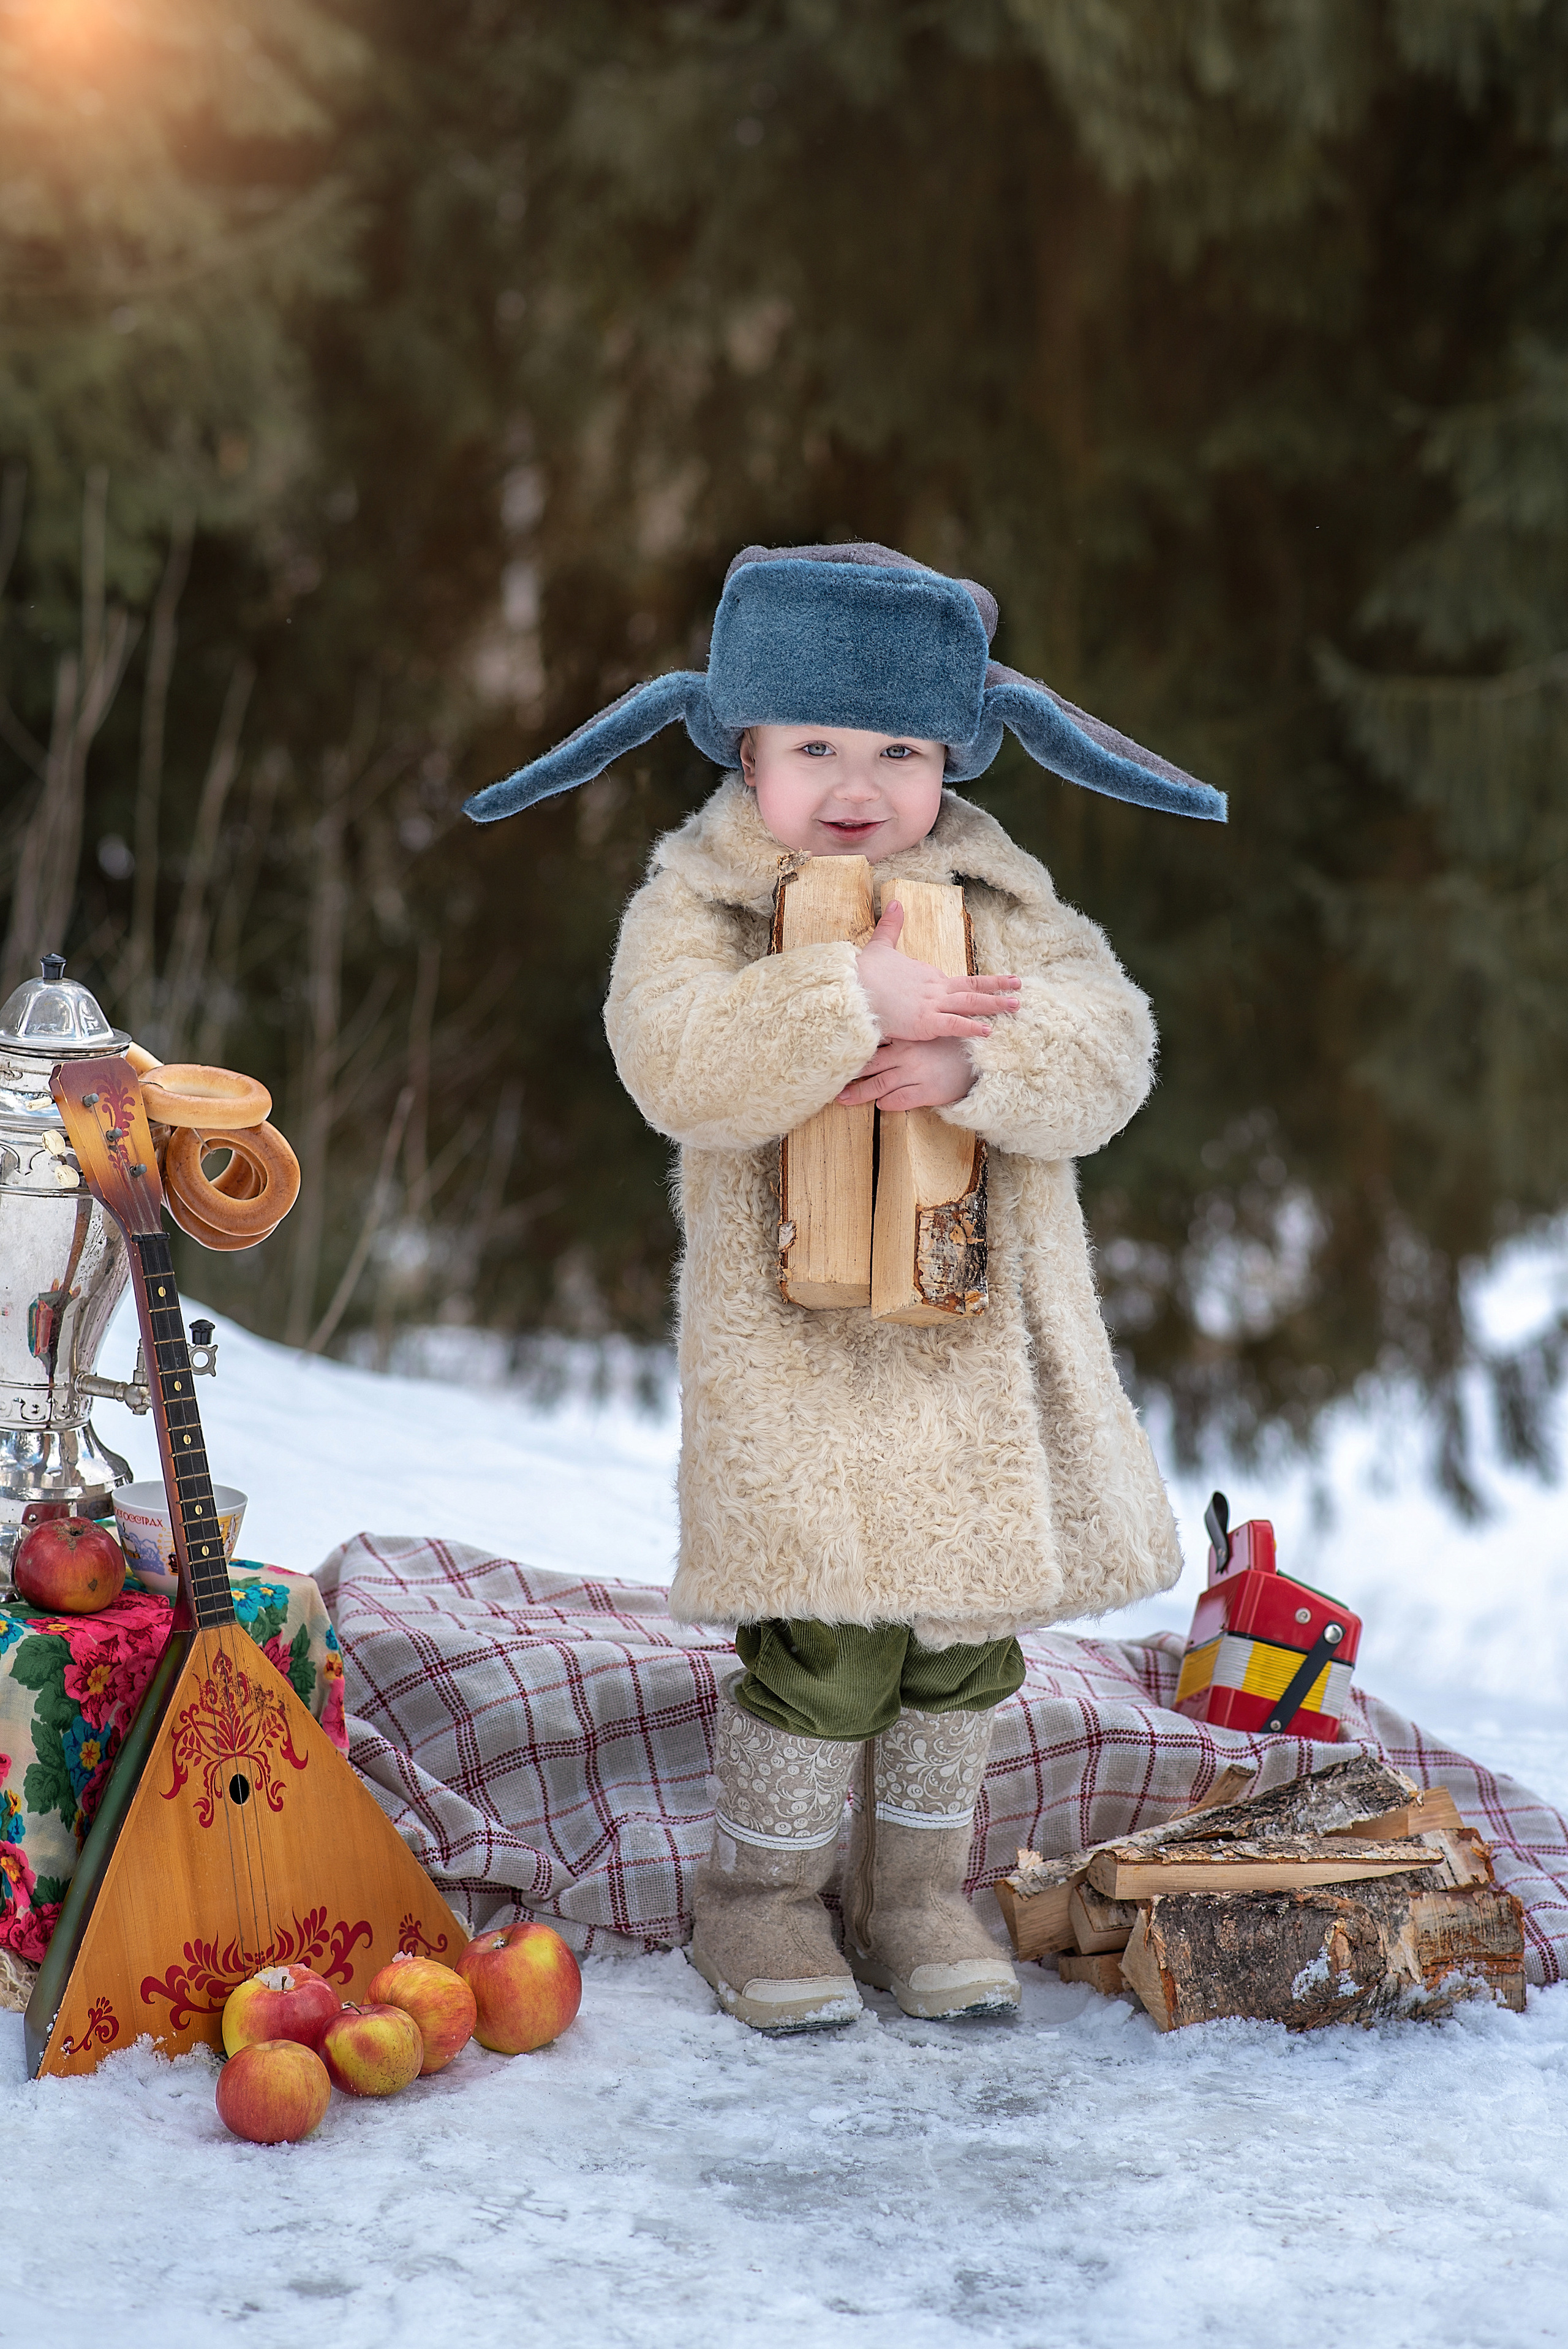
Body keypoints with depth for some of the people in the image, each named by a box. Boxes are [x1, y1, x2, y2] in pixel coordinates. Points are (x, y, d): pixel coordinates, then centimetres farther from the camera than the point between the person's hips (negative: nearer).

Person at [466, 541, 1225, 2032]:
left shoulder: (1005, 902, 8)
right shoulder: (698, 903, -1)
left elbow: (1108, 1056, -3)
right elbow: (680, 1069, -19)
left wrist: (974, 1067, -21)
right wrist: (856, 1001, -25)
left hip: (985, 1339, 4)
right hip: (794, 1341, -4)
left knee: (965, 1634, 11)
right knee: (824, 1644, -7)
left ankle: (914, 1891, 28)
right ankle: (758, 1900, 13)